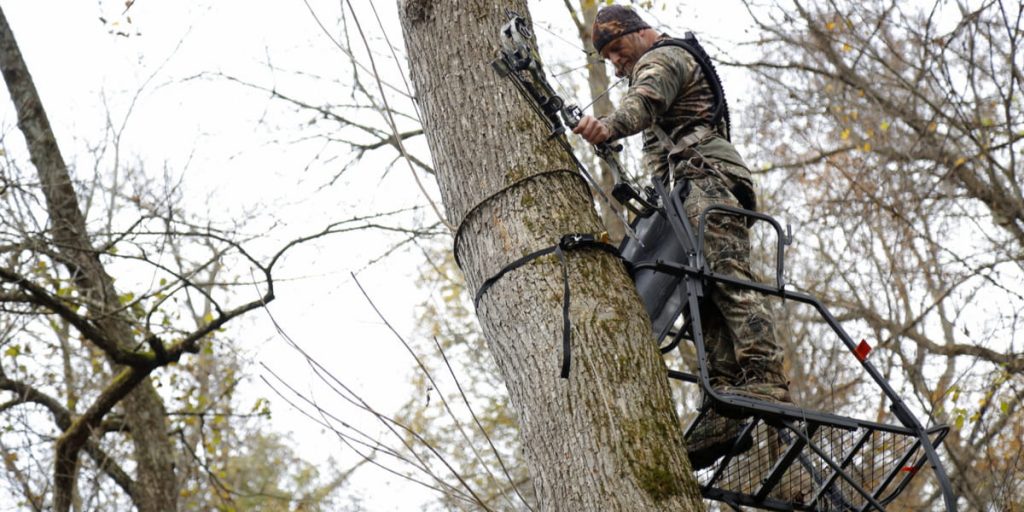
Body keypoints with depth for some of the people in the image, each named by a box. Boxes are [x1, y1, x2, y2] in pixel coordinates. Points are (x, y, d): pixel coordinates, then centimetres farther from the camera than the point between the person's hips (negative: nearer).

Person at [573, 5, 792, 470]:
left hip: (706, 177, -10)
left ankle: (766, 379, -38)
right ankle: (725, 412, -14)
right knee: (708, 303, -4)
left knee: (726, 275, -25)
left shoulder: (661, 58, 8)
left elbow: (644, 101, -17)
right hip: (694, 192, 10)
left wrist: (608, 127, -38)